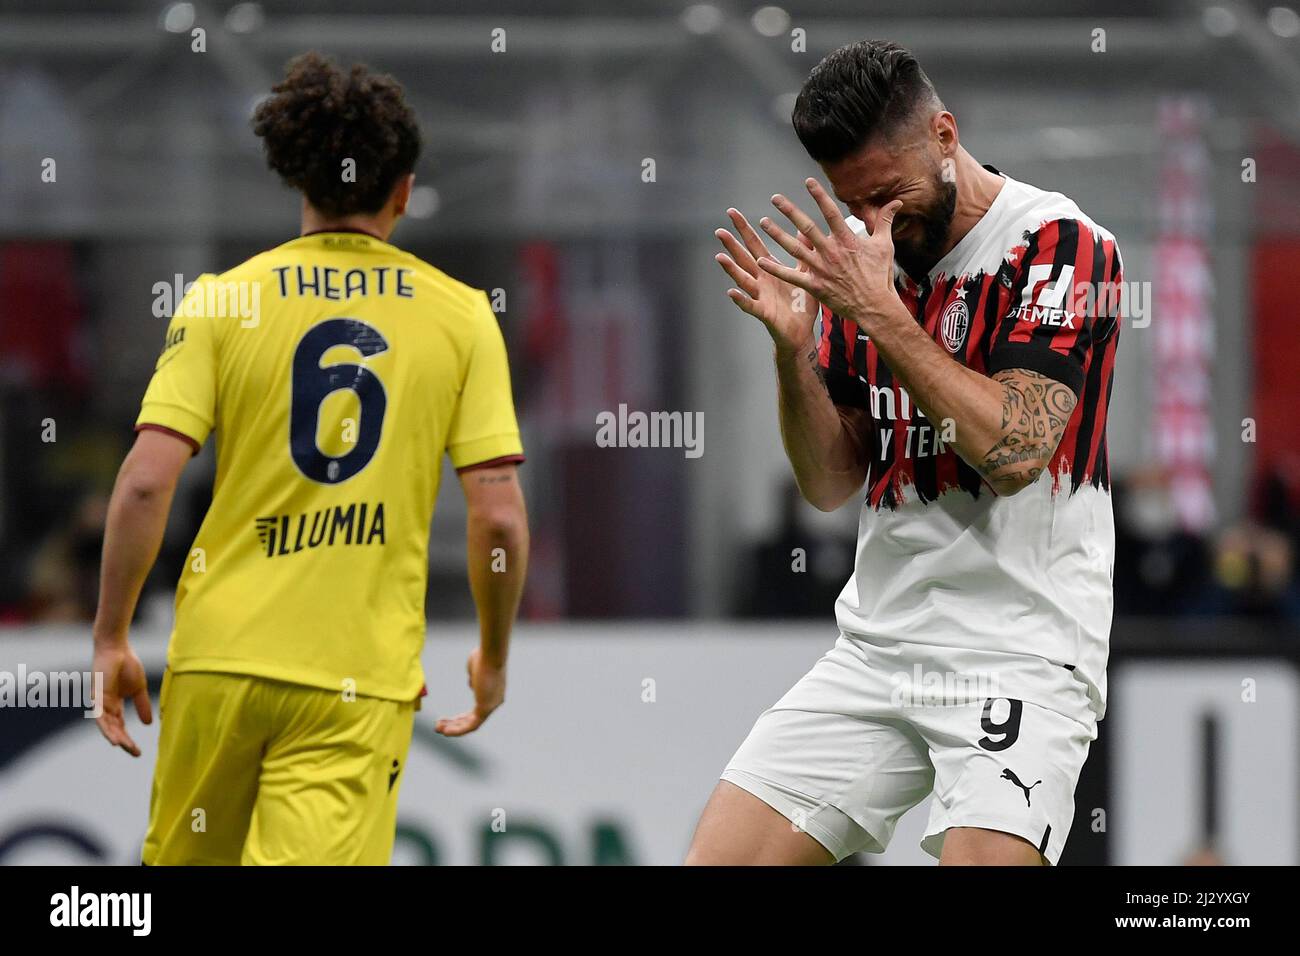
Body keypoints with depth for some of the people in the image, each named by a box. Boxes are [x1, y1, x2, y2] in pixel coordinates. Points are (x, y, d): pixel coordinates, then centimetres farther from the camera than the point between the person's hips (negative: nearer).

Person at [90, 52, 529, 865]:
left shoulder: (223, 301, 1)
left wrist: (111, 639, 2)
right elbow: (499, 519, -1)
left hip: (220, 656, 1)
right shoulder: (462, 316, 2)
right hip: (363, 678, -1)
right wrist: (494, 659, 14)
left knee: (181, 860, 19)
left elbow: (146, 484, -7)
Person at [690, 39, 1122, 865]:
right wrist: (793, 346, -6)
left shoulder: (1064, 245, -9)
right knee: (716, 858, -3)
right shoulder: (860, 255, 9)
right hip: (878, 639, 6)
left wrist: (881, 314, -21)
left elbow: (1013, 449, -20)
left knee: (981, 855, -26)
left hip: (1020, 653, -6)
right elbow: (832, 484, 10)